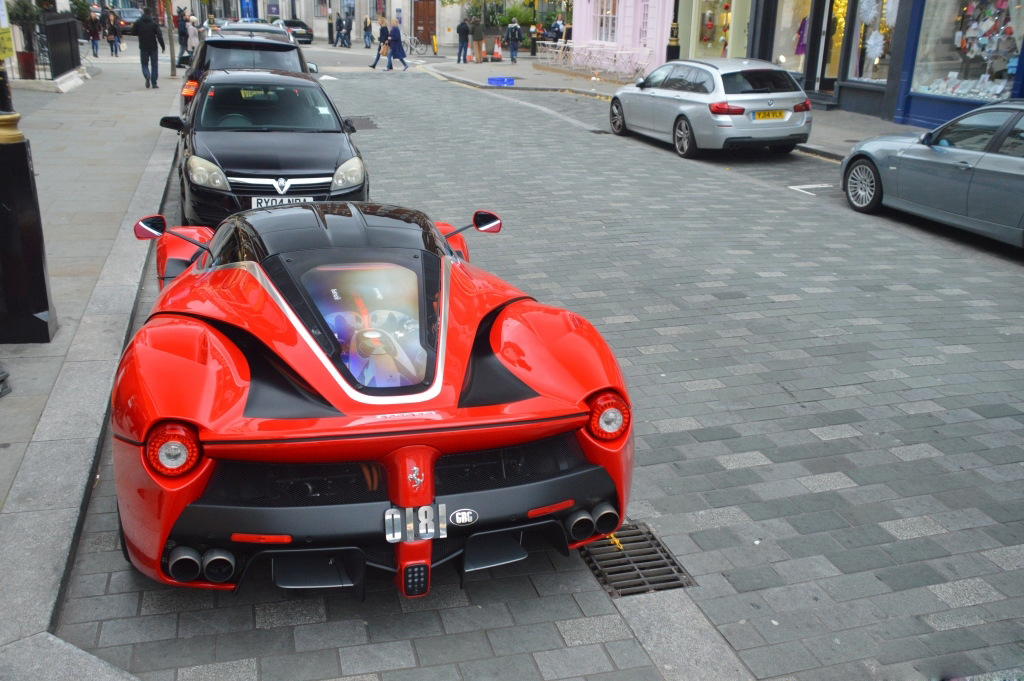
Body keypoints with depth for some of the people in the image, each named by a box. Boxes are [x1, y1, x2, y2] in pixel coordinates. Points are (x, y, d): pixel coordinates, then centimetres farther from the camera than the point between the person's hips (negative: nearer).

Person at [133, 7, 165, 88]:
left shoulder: (138, 22, -2)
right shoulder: (154, 23, -5)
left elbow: (133, 32, 3)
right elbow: (159, 36, -11)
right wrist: (163, 46, -4)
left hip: (143, 47, 0)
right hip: (153, 47, 0)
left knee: (144, 64, 10)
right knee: (154, 65, 9)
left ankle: (147, 75, -20)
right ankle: (154, 83, 7)